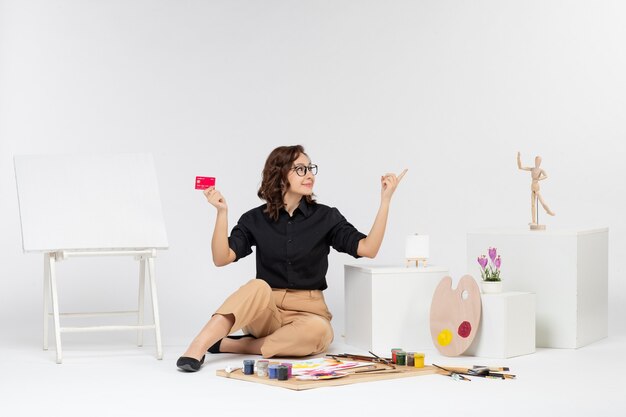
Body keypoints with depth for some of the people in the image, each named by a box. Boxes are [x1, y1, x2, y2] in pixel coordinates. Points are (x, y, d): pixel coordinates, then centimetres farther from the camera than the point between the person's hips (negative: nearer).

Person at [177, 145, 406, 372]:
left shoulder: (326, 217, 1)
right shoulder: (255, 219, 2)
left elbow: (368, 249, -11)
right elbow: (221, 258, -10)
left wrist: (385, 200, -18)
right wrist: (222, 212, -21)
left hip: (307, 311, 1)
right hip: (263, 311, 0)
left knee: (319, 331, -35)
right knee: (259, 287, -35)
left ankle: (231, 345, -26)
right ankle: (196, 349, -43)